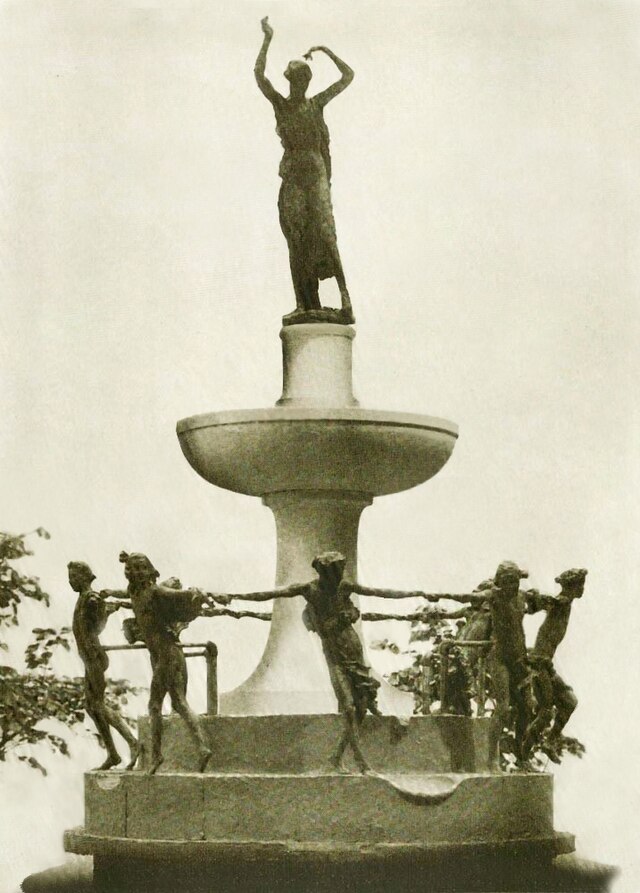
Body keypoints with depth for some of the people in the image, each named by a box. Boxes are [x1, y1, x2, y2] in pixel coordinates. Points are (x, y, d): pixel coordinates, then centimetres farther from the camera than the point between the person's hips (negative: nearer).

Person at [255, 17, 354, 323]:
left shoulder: (316, 103, 13)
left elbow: (348, 76, 16)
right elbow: (259, 74, -6)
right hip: (292, 174, 0)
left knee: (324, 233, -14)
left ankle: (345, 297, -21)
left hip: (316, 171, 0)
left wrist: (327, 51, 10)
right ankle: (304, 304, -6)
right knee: (297, 240, -4)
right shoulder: (279, 103, 8)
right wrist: (267, 39, -6)